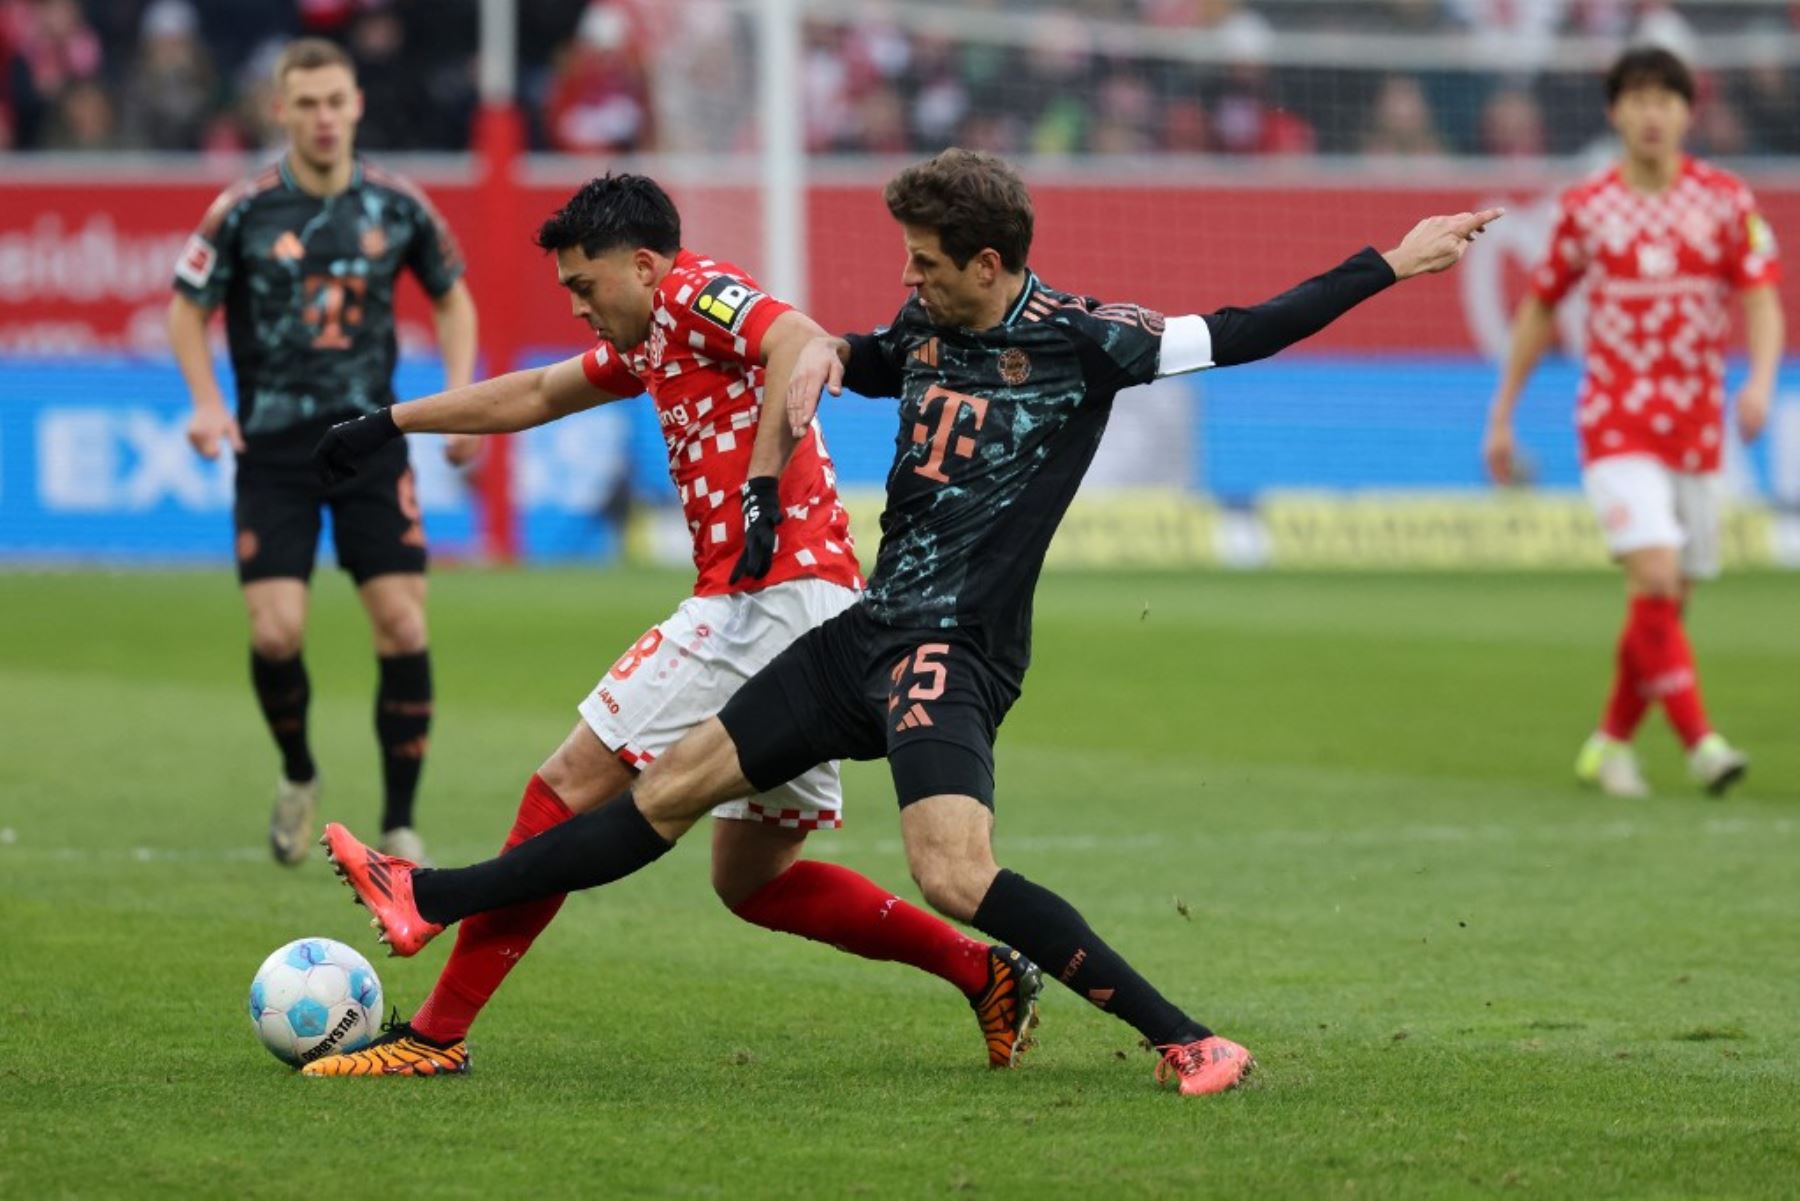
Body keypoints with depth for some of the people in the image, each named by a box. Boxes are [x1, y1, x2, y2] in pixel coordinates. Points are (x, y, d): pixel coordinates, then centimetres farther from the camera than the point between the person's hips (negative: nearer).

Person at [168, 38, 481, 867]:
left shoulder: (398, 207, 0)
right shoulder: (244, 211, -6)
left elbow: (451, 296, 16)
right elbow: (187, 308, 4)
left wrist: (460, 395, 3)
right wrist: (207, 402, -12)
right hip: (273, 448, -1)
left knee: (403, 625, -7)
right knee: (276, 633, -12)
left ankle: (399, 824, 5)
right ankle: (298, 776, 19)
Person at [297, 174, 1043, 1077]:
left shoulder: (695, 292, -5)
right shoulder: (649, 343, 24)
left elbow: (802, 344, -24)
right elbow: (535, 395, 37)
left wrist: (765, 486, -33)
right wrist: (390, 423, 42)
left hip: (771, 599, -10)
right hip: (811, 606, 10)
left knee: (567, 791, -7)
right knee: (751, 881, 16)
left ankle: (436, 1035, -6)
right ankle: (987, 975, 12)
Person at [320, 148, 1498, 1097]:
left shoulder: (1075, 338, -11)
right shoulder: (927, 329, 10)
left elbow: (1239, 334, -11)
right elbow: (857, 356, 33)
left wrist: (1389, 265, -14)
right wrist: (820, 355, 9)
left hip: (957, 650, -7)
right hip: (872, 630, 7)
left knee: (955, 875, -27)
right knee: (672, 788, 10)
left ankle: (1190, 1043, -23)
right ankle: (431, 903, 14)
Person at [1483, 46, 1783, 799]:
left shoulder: (1727, 201, 1)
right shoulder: (1585, 208, 1)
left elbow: (1762, 304, -2)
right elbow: (1539, 310, 11)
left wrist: (1761, 380, -21)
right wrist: (1501, 417, 11)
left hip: (1697, 426, 2)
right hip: (1615, 422, -2)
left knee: (1668, 600, 6)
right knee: (1655, 576, -20)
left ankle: (1611, 745, 23)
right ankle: (1698, 741, -22)